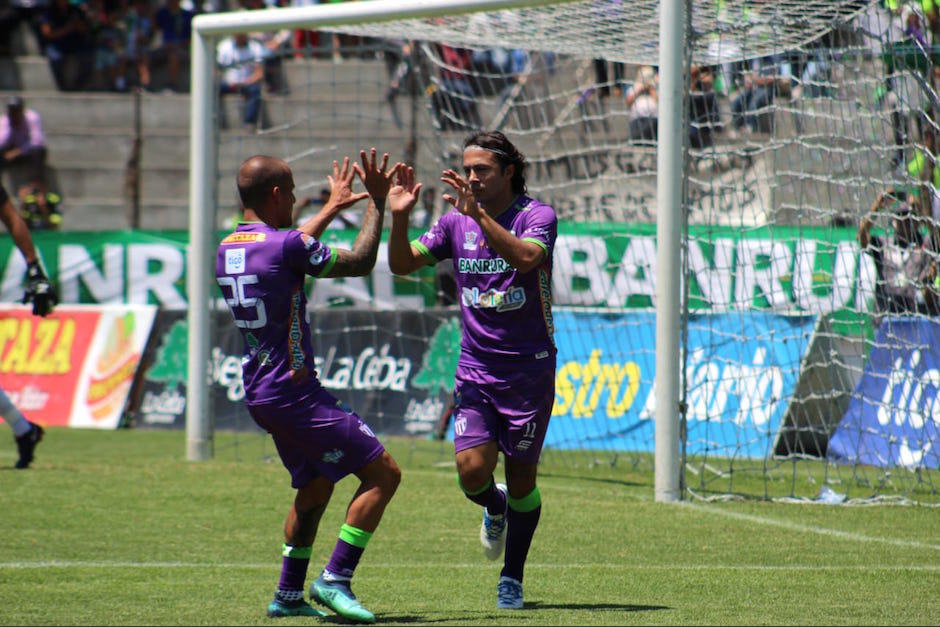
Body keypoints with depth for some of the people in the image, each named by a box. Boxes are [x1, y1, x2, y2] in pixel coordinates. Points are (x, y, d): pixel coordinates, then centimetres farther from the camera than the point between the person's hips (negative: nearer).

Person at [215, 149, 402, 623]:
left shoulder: (227, 250, 9)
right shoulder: (286, 245, -17)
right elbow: (360, 262, -6)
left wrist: (332, 208, 39)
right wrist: (376, 204, 4)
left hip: (260, 395, 9)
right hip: (293, 392, -9)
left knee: (315, 486, 23)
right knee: (382, 472, -5)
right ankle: (335, 580, -9)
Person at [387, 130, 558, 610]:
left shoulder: (537, 216, -9)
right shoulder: (457, 221, 4)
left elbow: (525, 257, -30)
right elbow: (402, 264, 3)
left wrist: (479, 214, -39)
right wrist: (399, 217, -15)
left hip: (528, 368, -3)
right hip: (475, 368, 3)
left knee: (522, 477, 3)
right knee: (472, 469, -12)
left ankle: (512, 580, 19)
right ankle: (495, 508, 25)